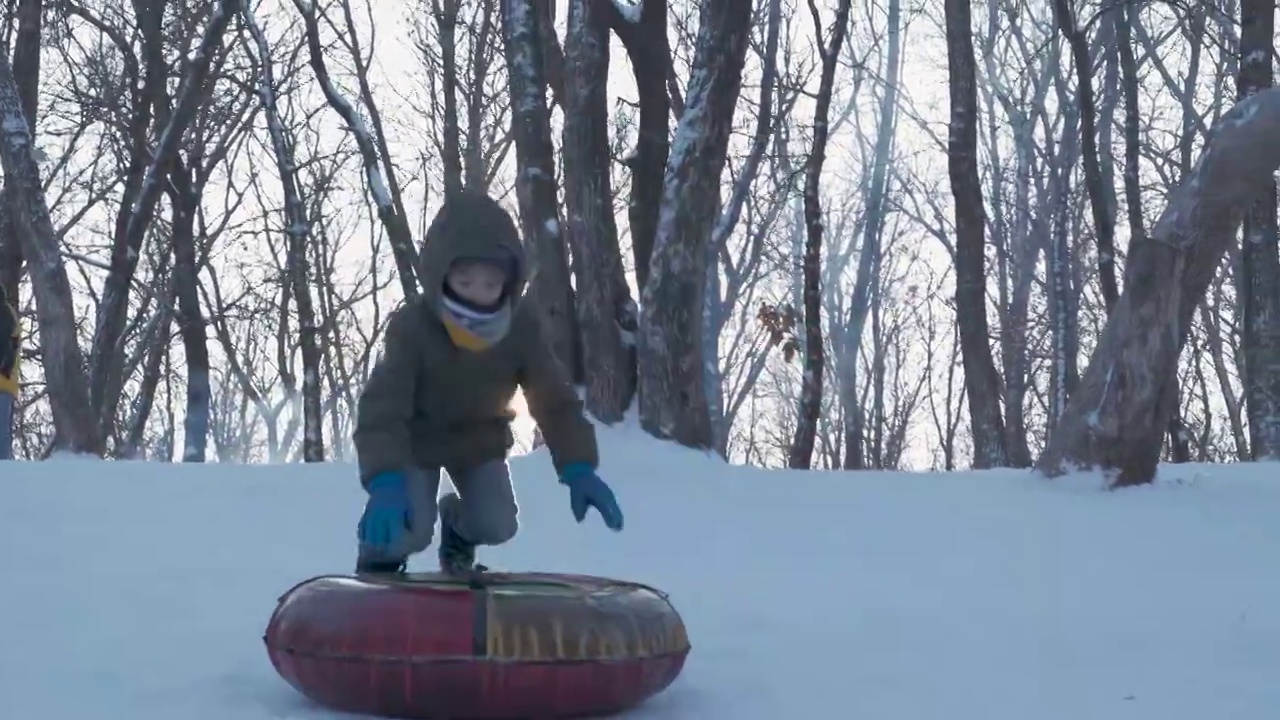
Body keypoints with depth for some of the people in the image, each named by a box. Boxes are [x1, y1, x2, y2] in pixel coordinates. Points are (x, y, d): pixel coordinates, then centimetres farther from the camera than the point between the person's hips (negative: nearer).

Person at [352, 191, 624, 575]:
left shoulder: (521, 325, -24)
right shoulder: (411, 325, -34)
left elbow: (555, 397, -22)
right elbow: (382, 405, -41)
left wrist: (579, 467, -37)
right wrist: (385, 479, -58)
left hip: (479, 438, 3)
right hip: (417, 439, -3)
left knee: (498, 526, -8)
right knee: (410, 530, -22)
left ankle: (456, 522, 29)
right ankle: (379, 560, 15)